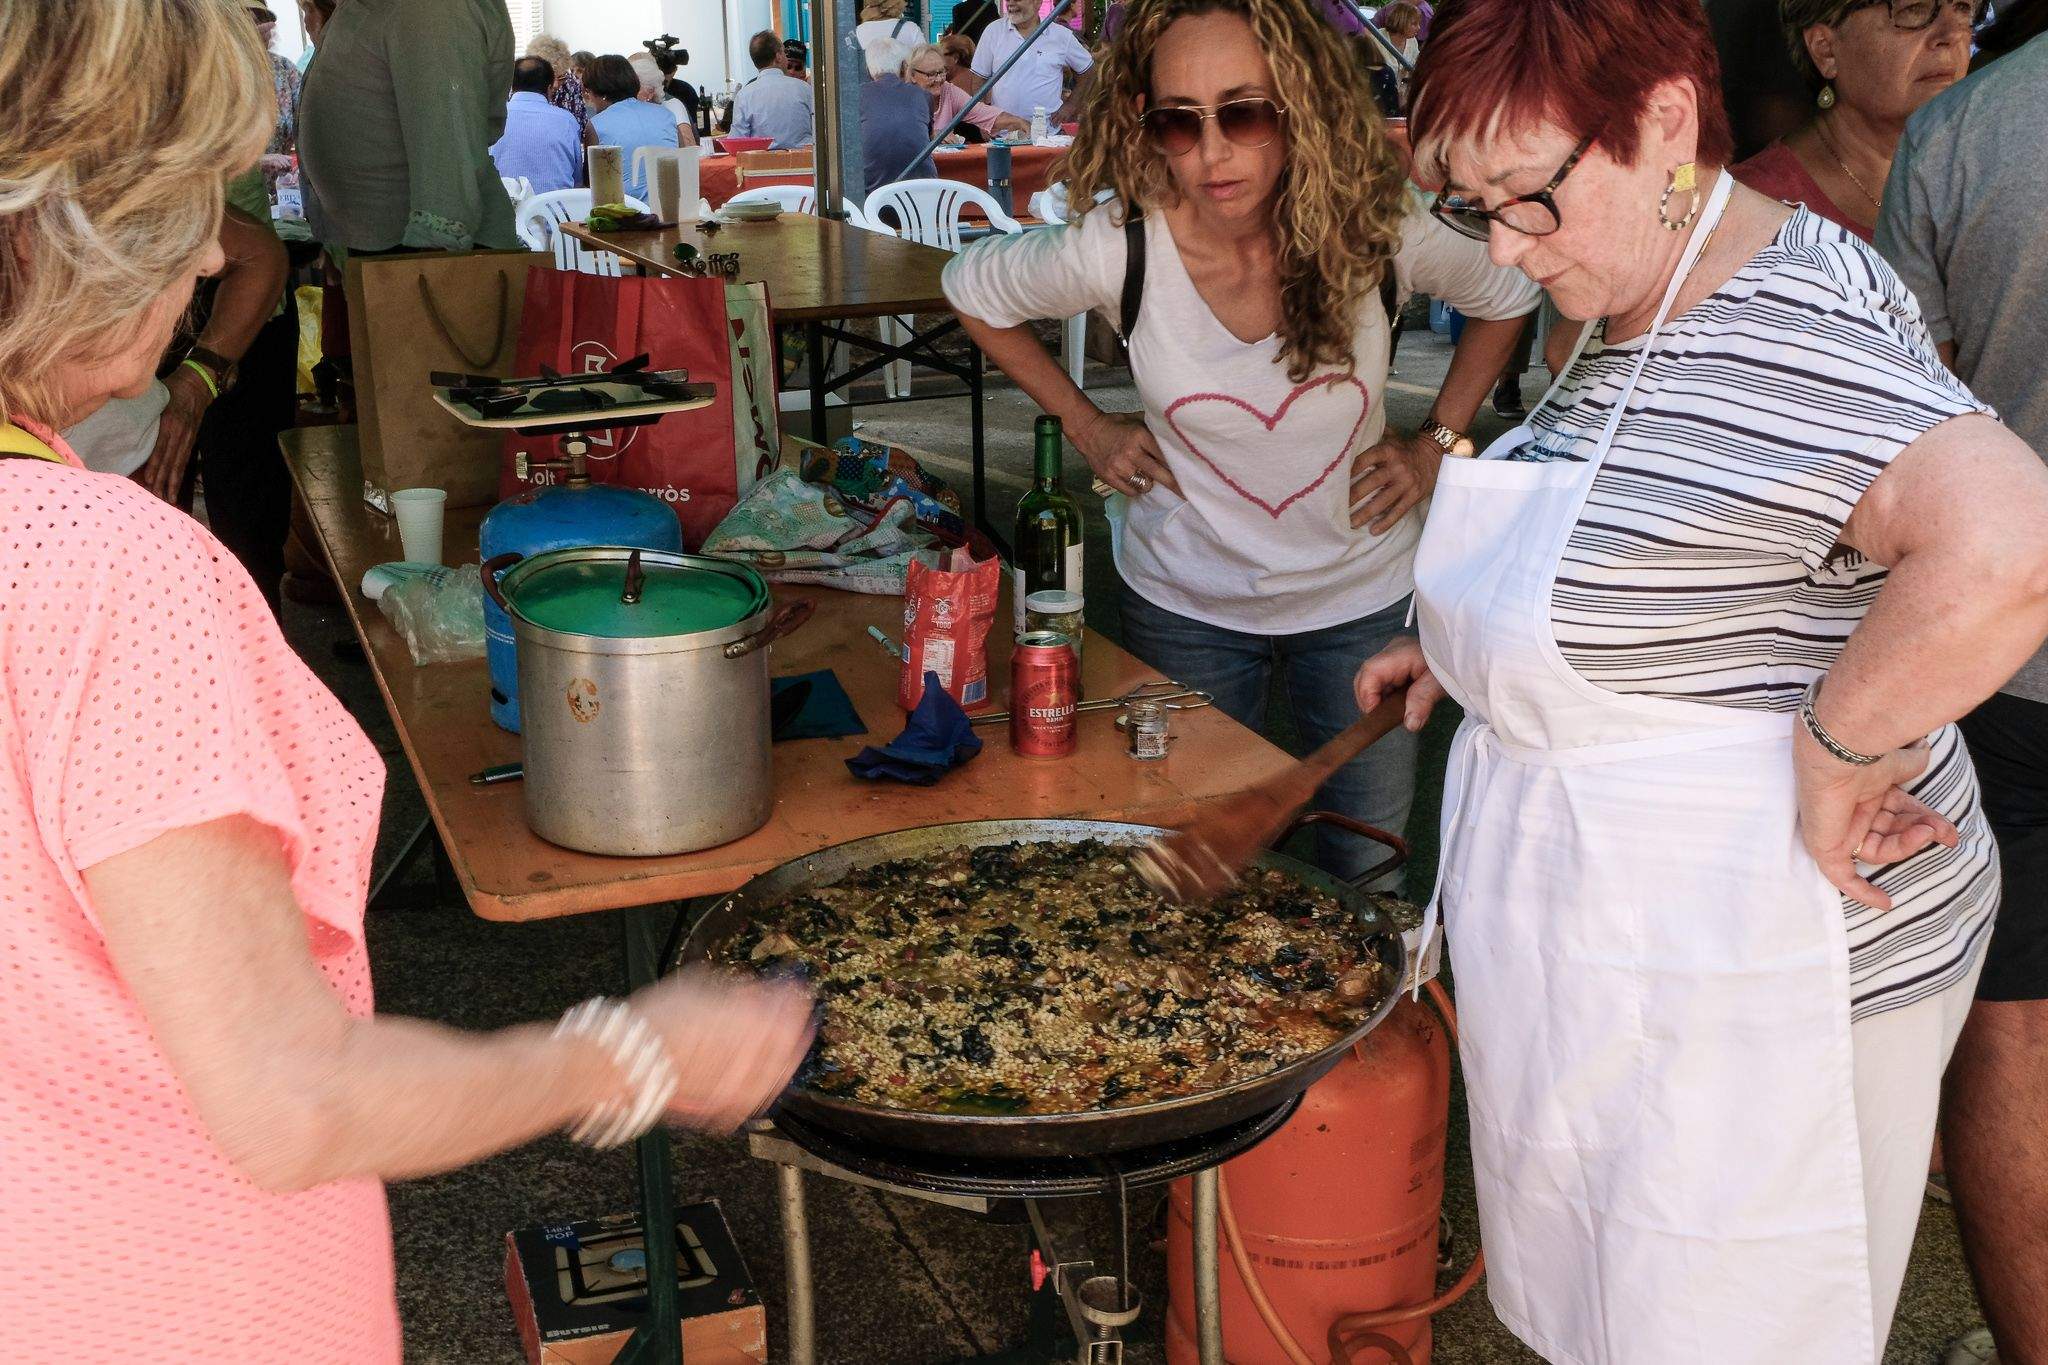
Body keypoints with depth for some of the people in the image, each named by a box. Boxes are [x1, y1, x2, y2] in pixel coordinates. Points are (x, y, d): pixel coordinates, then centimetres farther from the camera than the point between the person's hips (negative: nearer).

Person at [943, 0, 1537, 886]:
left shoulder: (1377, 230, -19)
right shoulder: (1118, 249, -22)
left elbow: (1511, 293, 3)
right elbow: (972, 289, -1)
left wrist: (1438, 444, -3)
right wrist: (1085, 424, -3)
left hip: (1362, 597, 1)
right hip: (1187, 604, 0)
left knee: (1371, 872, 13)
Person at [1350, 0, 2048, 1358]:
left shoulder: (1786, 335, -26)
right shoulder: (1633, 315, 7)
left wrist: (1836, 740, -30)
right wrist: (1468, 643, 15)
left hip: (1757, 973, -10)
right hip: (1609, 937, 10)